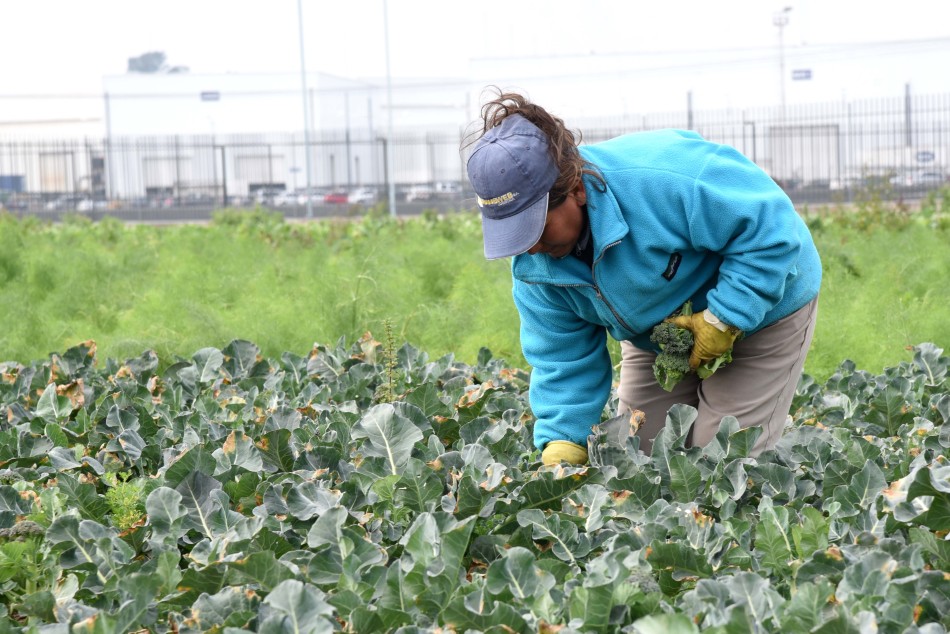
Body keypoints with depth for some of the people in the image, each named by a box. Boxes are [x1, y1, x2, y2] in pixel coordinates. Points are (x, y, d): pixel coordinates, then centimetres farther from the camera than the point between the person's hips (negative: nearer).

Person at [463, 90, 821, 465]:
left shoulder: (661, 180, -40)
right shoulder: (533, 267, -17)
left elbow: (771, 223, -33)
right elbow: (563, 362, -9)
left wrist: (725, 320, -32)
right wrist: (563, 444, -23)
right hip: (656, 333, 6)